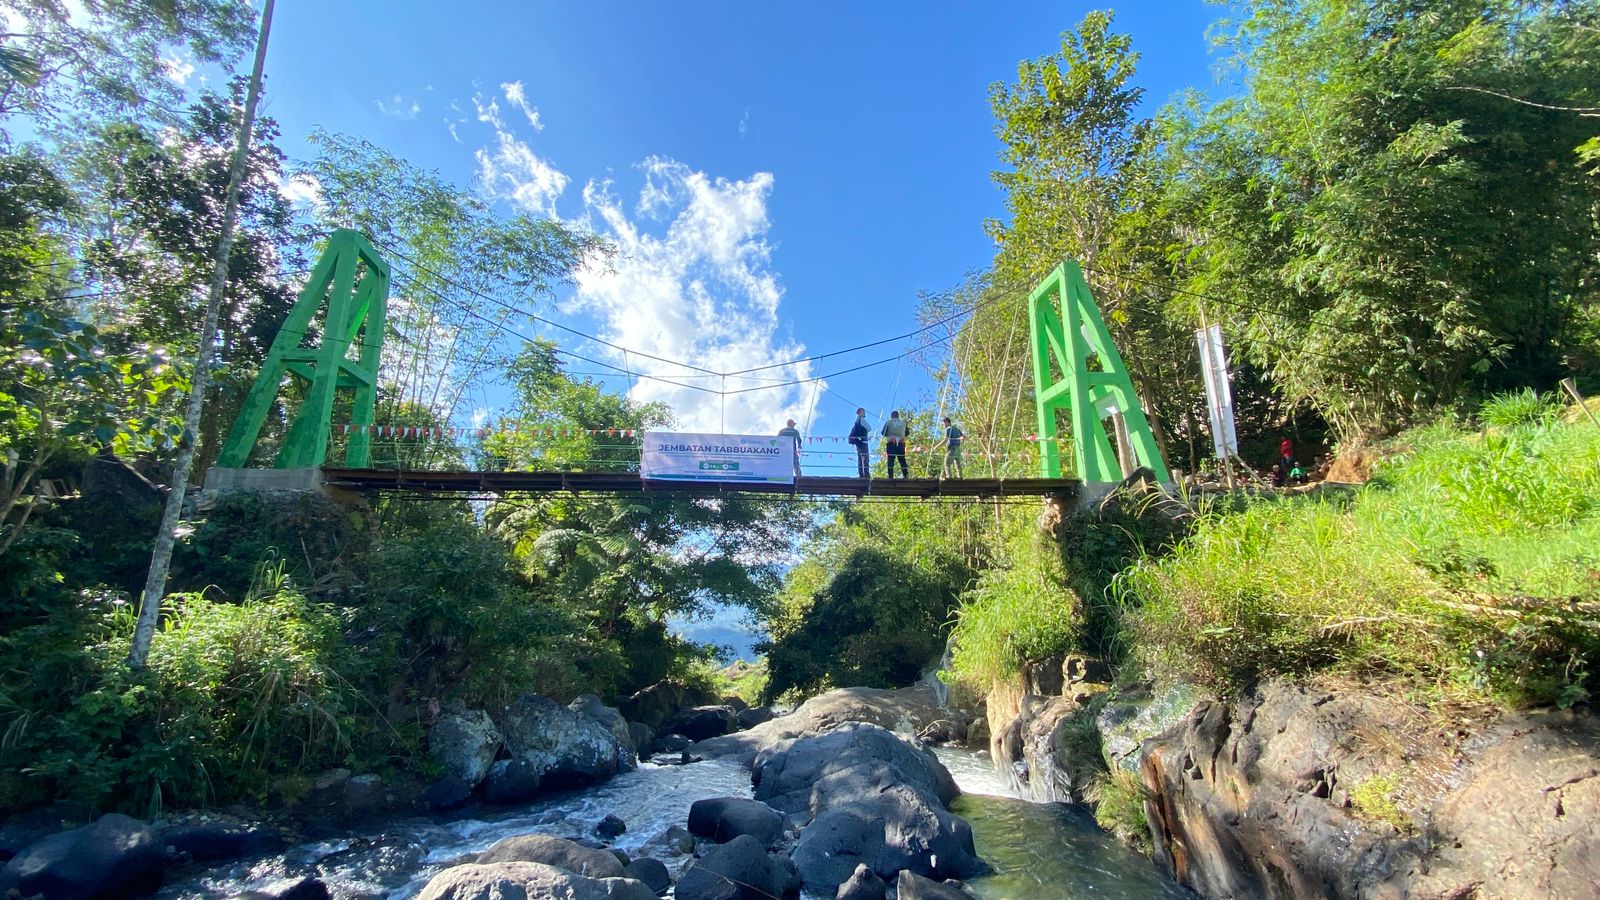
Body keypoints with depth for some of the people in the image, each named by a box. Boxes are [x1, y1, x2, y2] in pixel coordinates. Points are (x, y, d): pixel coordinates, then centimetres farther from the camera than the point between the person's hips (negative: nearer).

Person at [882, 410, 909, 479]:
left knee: (891, 459, -3)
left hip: (891, 443, -2)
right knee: (902, 459, 5)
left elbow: (883, 433, 3)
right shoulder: (903, 422, 12)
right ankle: (906, 474, -7)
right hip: (901, 443, 2)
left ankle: (890, 476, -11)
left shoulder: (888, 422, 4)